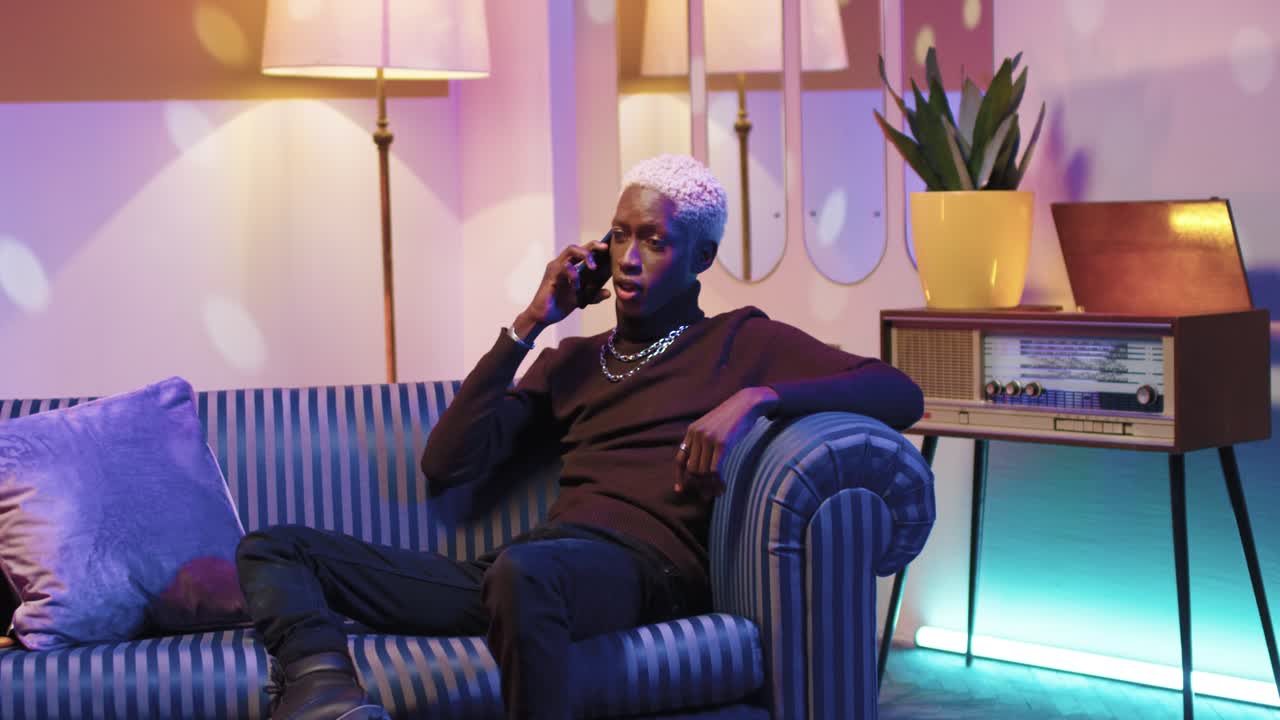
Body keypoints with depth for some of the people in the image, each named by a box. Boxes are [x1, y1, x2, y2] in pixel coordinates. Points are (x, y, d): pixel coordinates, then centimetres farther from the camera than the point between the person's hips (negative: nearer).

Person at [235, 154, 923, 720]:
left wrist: (757, 397, -12)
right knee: (273, 549, -8)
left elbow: (902, 395, 3)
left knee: (522, 568, -43)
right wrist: (527, 326, 14)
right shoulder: (571, 361, 29)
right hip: (530, 567, 6)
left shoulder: (742, 342, 16)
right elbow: (447, 465, 17)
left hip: (644, 565, -6)